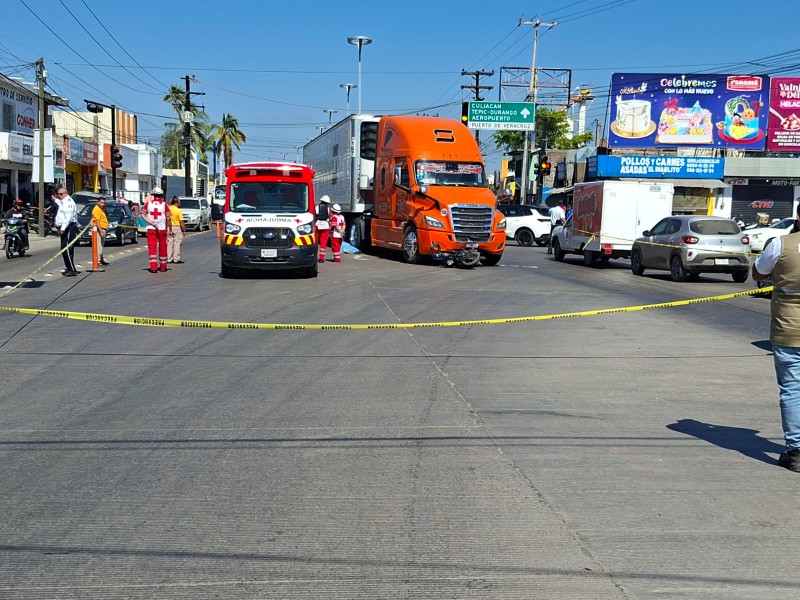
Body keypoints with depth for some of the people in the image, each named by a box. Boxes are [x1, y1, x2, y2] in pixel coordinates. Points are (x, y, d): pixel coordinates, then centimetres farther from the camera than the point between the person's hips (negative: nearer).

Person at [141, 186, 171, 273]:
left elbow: (142, 215, -5)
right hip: (162, 228, -1)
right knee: (162, 247, 10)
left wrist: (150, 222, -9)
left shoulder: (148, 203, 3)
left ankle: (153, 267, -9)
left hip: (151, 228, 1)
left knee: (152, 247, 0)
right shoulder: (164, 204, -2)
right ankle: (163, 266, 20)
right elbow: (168, 218, -5)